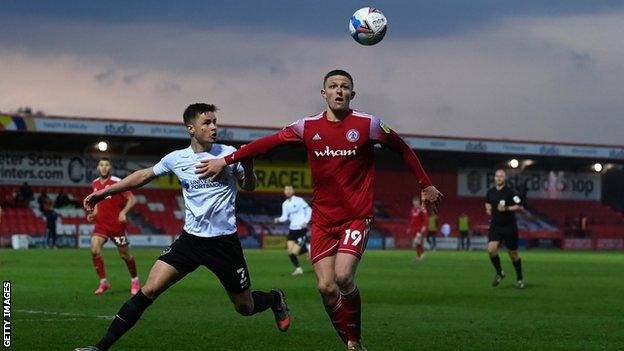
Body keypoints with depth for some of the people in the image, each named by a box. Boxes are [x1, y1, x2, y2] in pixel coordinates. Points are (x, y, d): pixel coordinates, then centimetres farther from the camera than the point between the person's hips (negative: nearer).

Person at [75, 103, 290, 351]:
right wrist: (105, 192, 15)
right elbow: (144, 175, 15)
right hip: (191, 238, 2)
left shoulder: (228, 154, -4)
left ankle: (275, 299, 44)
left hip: (225, 242, -1)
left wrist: (248, 167, -16)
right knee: (149, 291, -12)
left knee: (246, 308, 8)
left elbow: (250, 187, 7)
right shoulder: (177, 159, 1)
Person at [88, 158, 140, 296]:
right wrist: (93, 214, 7)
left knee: (124, 254, 6)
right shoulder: (95, 184, 8)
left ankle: (135, 280, 30)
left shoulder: (117, 182, -10)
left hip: (117, 225, -4)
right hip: (101, 225, 4)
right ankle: (103, 282, -7)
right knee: (94, 249, -18)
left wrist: (123, 212, -26)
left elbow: (132, 199, -11)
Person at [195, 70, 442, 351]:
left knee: (343, 277, -21)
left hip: (357, 216, -3)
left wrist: (425, 185, 12)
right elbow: (266, 144, 2)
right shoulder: (308, 127, 1)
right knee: (326, 287, -5)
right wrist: (226, 161, -4)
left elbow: (403, 150, 8)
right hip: (323, 219, 3)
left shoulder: (367, 124, -5)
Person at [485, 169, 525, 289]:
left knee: (513, 254, 6)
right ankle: (499, 273, 6)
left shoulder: (509, 191, -10)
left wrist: (506, 209, -20)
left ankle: (519, 278, 24)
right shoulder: (490, 192, 5)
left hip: (509, 226, -3)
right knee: (491, 249, -17)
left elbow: (520, 207, -10)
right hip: (495, 226, 4)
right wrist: (488, 208, 7)